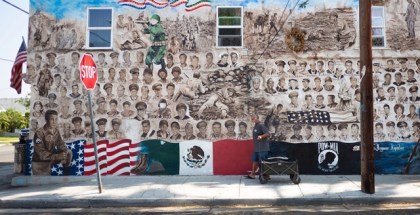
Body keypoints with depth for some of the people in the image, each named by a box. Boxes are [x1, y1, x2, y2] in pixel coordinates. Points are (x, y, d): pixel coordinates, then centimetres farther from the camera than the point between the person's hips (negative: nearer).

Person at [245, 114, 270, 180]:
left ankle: (267, 175, 5)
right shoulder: (255, 126, 14)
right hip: (256, 148, 10)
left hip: (262, 148, -10)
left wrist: (261, 136, -37)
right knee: (255, 160, 14)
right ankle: (252, 174, 22)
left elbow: (267, 134, -23)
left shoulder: (261, 125, -15)